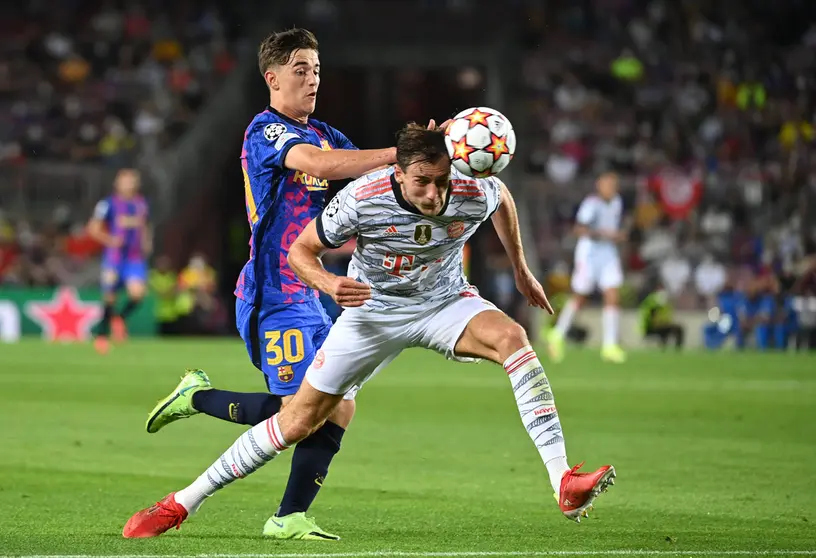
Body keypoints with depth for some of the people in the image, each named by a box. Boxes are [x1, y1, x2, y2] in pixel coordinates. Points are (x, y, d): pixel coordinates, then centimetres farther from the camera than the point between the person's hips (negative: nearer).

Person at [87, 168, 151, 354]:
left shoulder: (142, 204, 11)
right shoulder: (109, 204, -4)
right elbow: (94, 228, -3)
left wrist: (147, 243, 10)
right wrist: (110, 240, -18)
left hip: (136, 257, 3)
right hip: (114, 257, -3)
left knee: (138, 292, -19)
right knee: (109, 297, 2)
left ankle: (120, 318, 8)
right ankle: (101, 335, 21)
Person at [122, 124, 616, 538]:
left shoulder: (473, 195, -23)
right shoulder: (363, 199, -28)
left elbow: (503, 196, 5)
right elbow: (301, 251, -13)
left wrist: (520, 270, 14)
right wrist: (327, 283, -34)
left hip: (446, 303, 1)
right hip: (373, 310, -1)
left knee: (513, 338, -30)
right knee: (298, 419, -3)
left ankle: (565, 484, -35)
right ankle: (183, 503, 11)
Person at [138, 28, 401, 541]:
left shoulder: (321, 133, 15)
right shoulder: (266, 132, -12)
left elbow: (378, 176, 7)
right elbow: (319, 164, -31)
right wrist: (397, 153, -33)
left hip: (306, 295, 9)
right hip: (273, 296, -9)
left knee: (340, 407, 0)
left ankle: (290, 518, 4)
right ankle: (198, 398, 8)